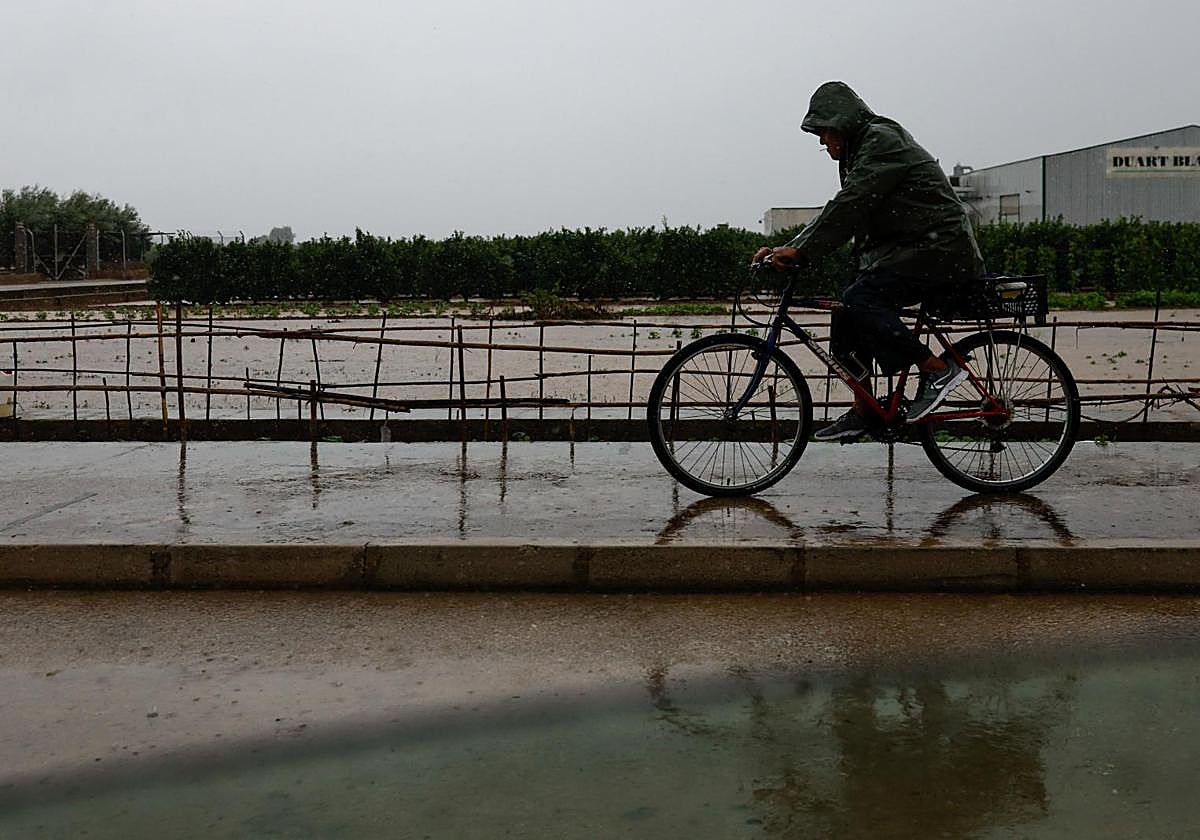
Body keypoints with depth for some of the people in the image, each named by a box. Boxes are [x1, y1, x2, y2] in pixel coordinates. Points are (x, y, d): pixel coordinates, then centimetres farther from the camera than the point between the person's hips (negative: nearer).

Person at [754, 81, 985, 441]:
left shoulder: (882, 140, -11)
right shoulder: (863, 149, 20)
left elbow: (848, 206, -22)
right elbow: (842, 212, 17)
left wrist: (800, 251, -22)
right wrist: (790, 249, 6)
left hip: (941, 250, -10)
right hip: (912, 250, 10)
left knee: (858, 302, -24)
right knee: (848, 317, 4)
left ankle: (939, 369, -18)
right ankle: (861, 414, 8)